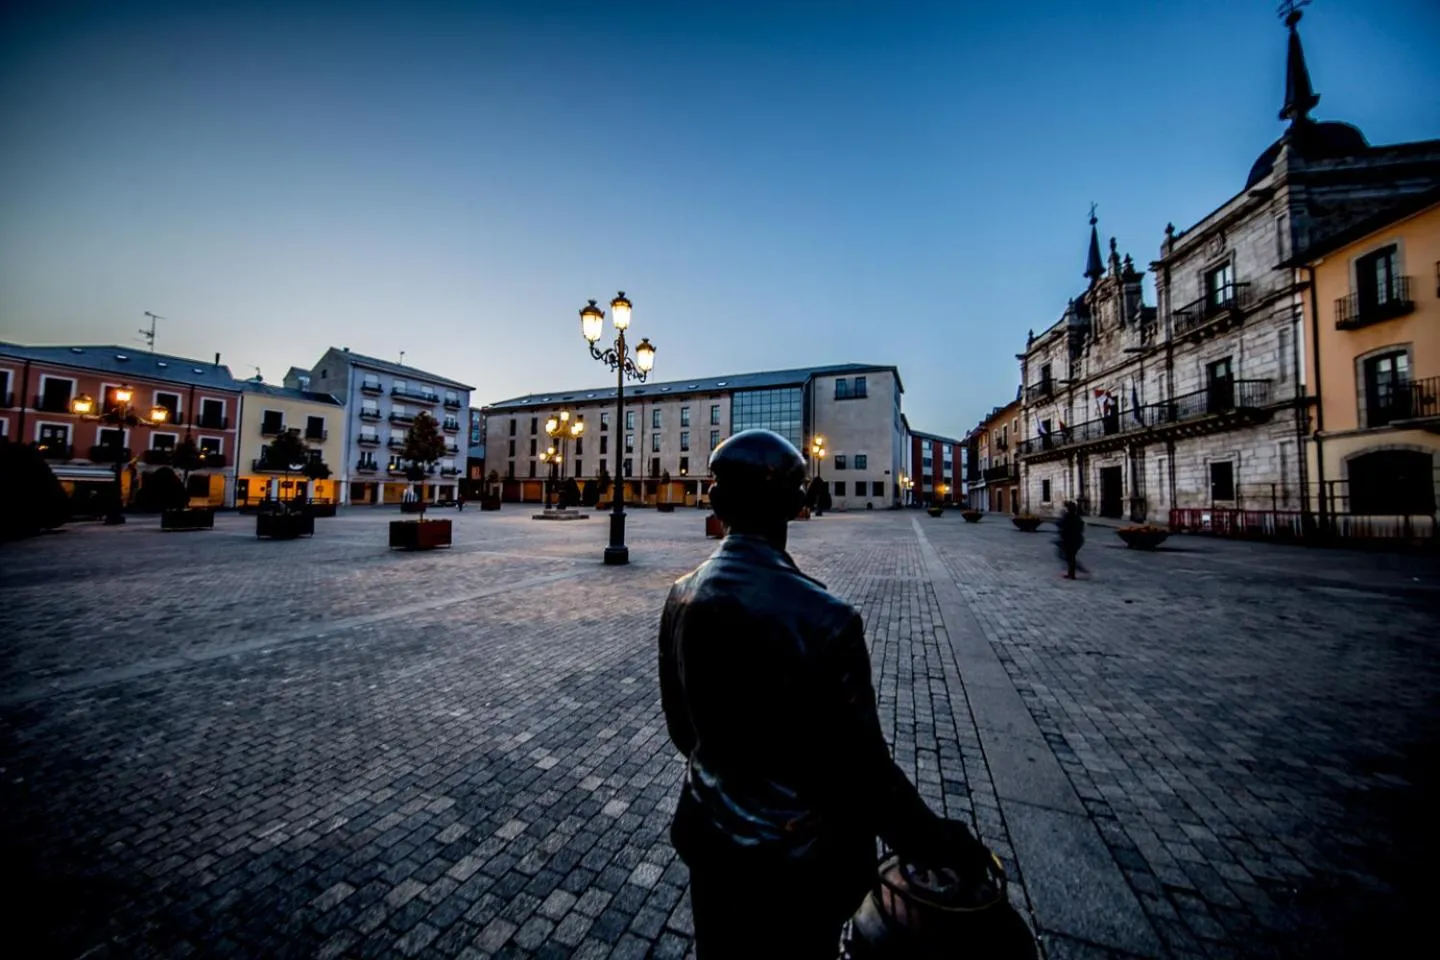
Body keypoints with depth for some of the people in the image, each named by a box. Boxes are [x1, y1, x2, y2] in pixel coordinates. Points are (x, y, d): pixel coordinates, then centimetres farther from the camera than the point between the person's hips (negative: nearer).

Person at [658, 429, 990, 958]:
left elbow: (679, 721, -1)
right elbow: (862, 769, -24)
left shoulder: (681, 598, -14)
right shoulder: (823, 619, -33)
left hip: (711, 838, 4)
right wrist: (942, 843, -6)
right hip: (794, 861, -4)